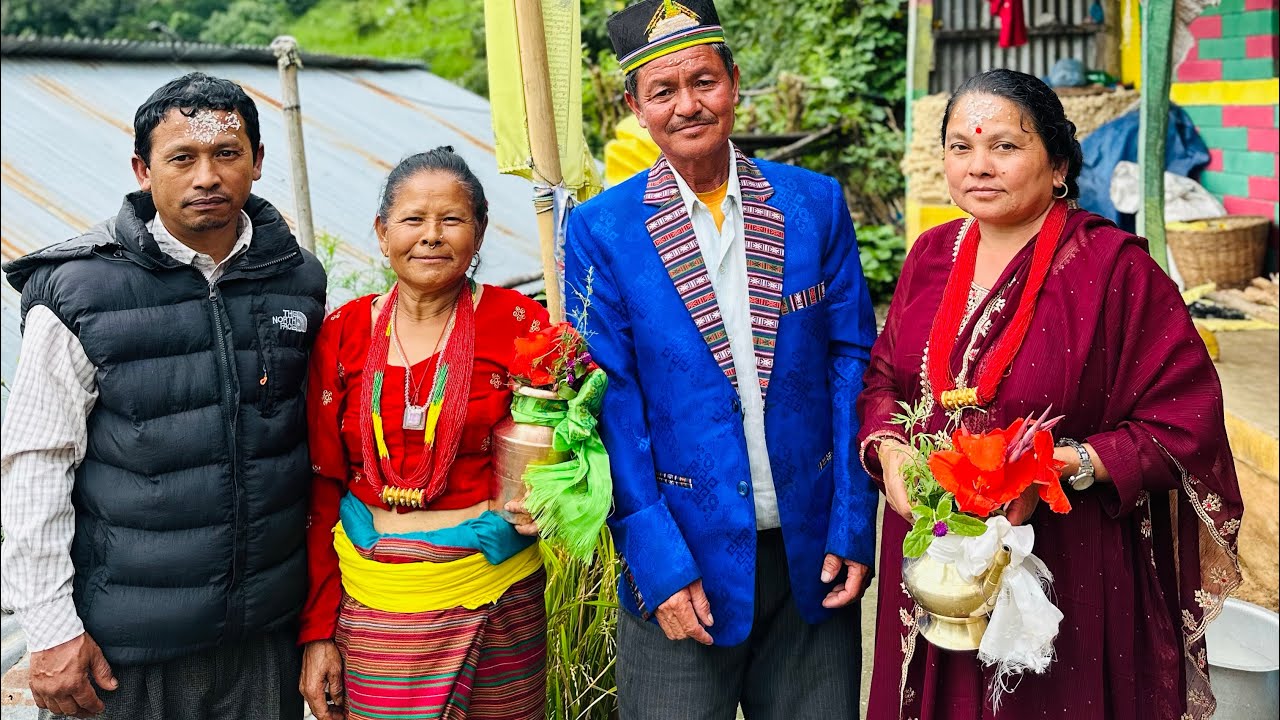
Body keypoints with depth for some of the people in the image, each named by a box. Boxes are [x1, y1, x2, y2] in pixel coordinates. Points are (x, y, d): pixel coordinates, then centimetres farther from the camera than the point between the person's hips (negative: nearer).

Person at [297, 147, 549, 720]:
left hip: (496, 594, -1)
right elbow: (322, 489, 4)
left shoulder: (518, 324, -5)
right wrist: (317, 630, 2)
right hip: (372, 602, 1)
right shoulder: (342, 334, 1)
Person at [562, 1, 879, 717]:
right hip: (683, 556, -2)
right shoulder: (601, 230, -5)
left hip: (813, 552, 2)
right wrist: (659, 562, -12)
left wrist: (854, 527, -3)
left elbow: (852, 362, 2)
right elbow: (611, 403, -7)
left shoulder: (817, 203, 2)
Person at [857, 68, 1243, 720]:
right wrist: (889, 451, -8)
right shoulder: (932, 255, 5)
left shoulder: (1114, 267, -12)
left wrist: (1058, 467, -24)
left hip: (1067, 565, -4)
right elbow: (884, 378, 13)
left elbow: (1186, 423, -13)